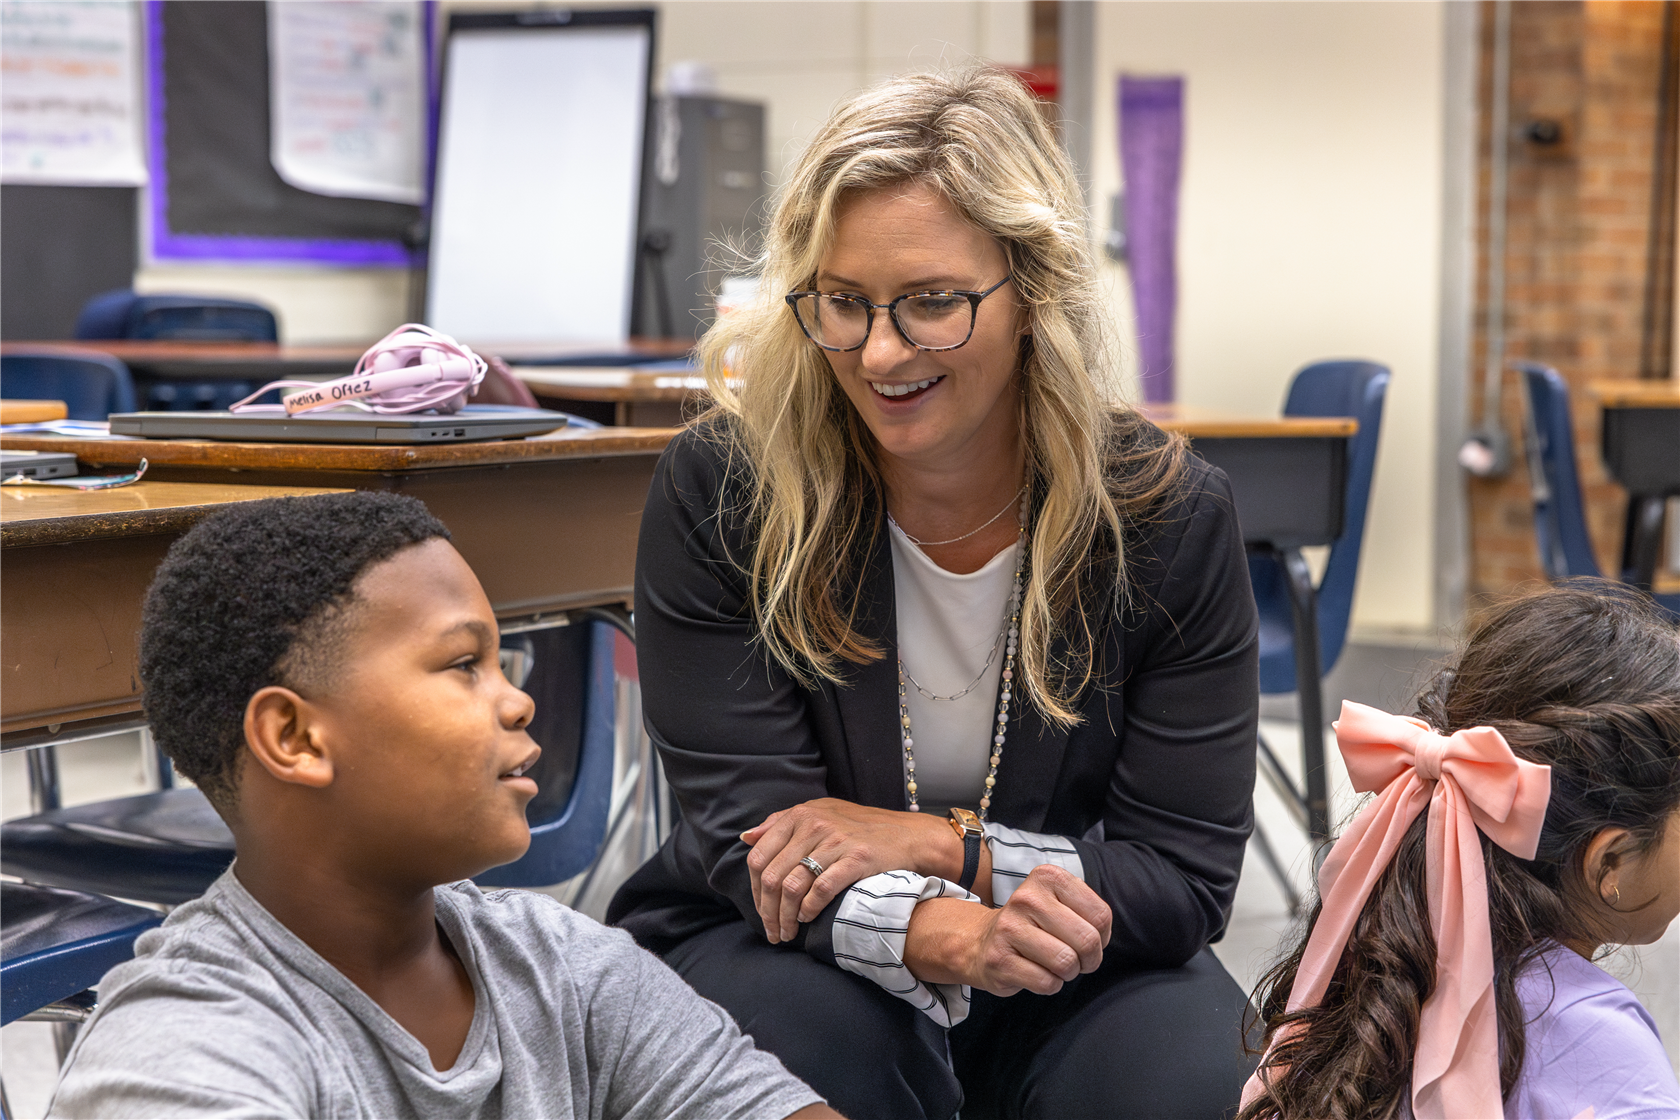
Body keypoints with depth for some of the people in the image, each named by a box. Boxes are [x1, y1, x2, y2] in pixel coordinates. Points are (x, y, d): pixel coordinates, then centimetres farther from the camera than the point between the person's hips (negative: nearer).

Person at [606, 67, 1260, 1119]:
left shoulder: (1166, 514, -12)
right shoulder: (721, 491, -15)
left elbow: (1187, 876, -10)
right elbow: (753, 839, -18)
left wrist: (934, 843, -24)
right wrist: (937, 935, -39)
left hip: (1060, 970, 2)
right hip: (783, 950, -1)